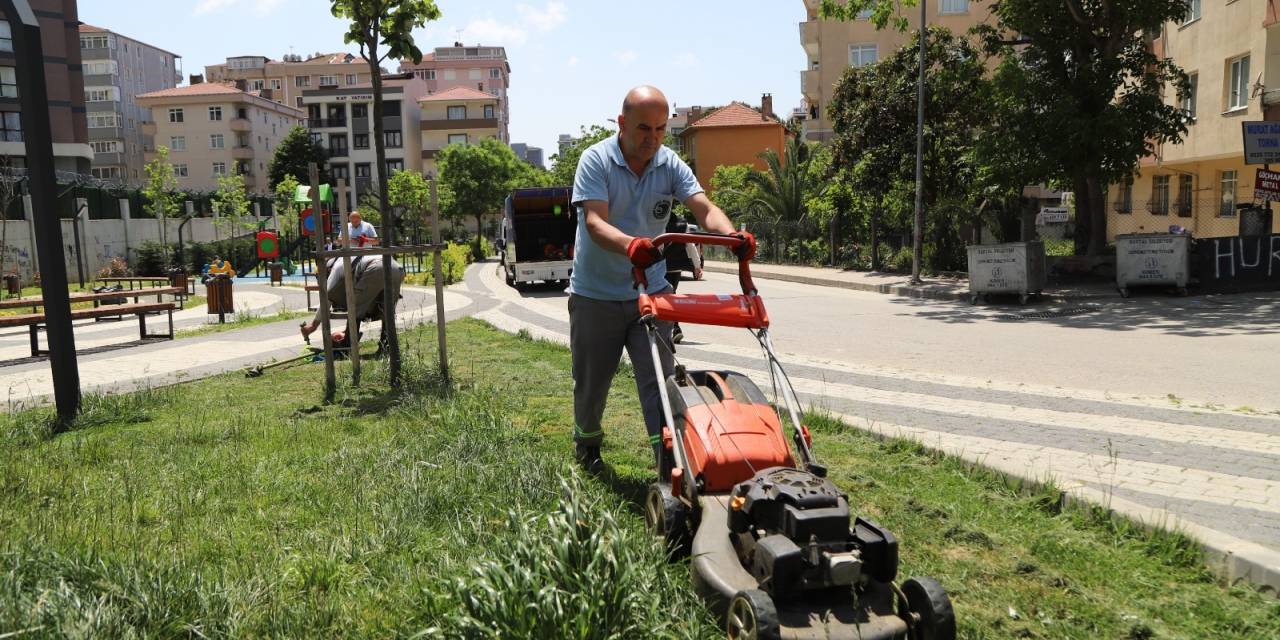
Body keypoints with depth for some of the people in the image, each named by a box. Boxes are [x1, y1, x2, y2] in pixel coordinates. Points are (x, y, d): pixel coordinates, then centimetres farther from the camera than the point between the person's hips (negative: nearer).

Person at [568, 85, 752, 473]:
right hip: (596, 295, -2)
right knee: (592, 381, 14)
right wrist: (630, 244, -47)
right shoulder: (596, 160, -12)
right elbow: (595, 222, -25)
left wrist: (732, 235, -38)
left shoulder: (671, 165, -2)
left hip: (650, 291, 2)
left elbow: (704, 209, -15)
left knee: (659, 381, -4)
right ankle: (586, 444, 40)